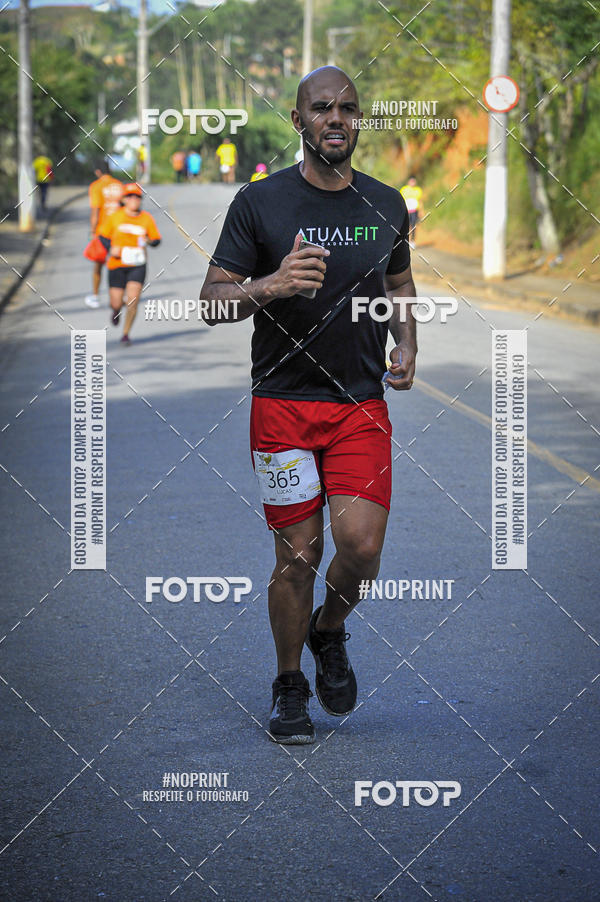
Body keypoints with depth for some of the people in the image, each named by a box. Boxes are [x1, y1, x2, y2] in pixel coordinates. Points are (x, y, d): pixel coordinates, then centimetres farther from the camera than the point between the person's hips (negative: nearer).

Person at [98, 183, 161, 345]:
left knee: (133, 300, -13)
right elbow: (103, 236, 7)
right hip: (117, 265, 0)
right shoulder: (115, 217, -3)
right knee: (116, 303, 0)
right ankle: (116, 311, 40)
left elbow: (157, 240, 5)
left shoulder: (147, 218, -1)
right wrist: (111, 248, -12)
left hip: (137, 266, 0)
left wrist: (149, 240, -18)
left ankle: (126, 334, 3)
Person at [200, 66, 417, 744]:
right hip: (283, 402, -2)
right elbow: (210, 301, -4)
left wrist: (406, 345, 5)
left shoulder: (387, 205, 8)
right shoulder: (259, 203, -4)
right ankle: (289, 684, 20)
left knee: (361, 545, -11)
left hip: (363, 405, 2)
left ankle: (329, 632, 21)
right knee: (297, 554, 0)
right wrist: (269, 286, -23)